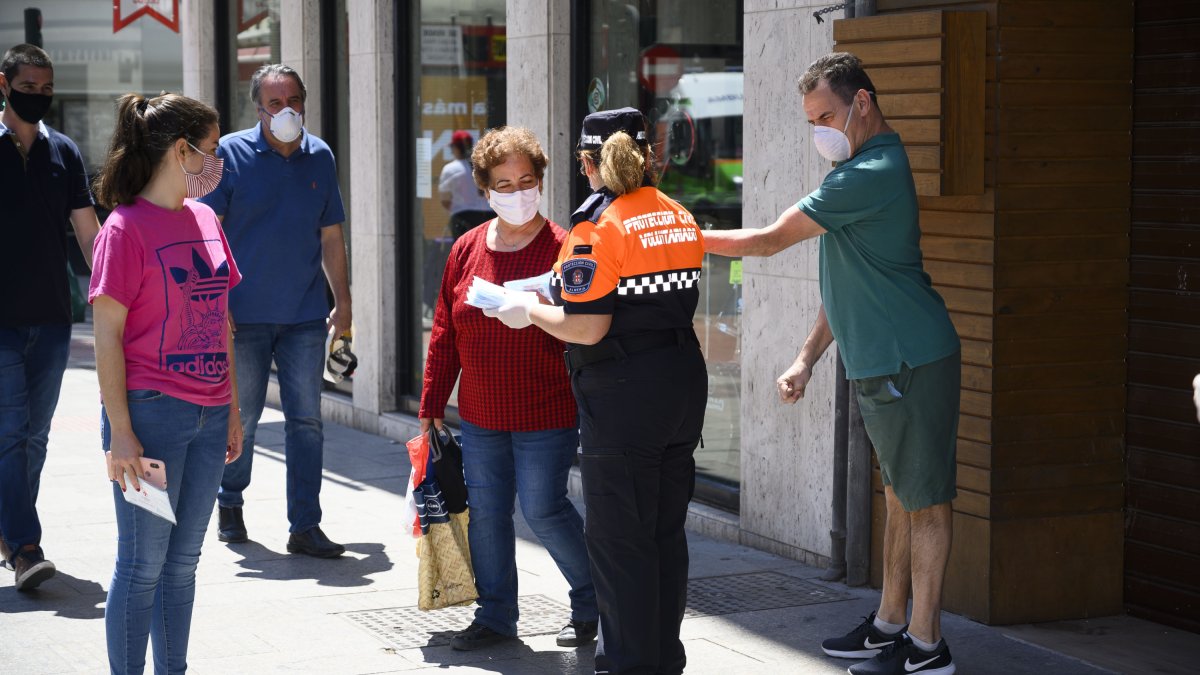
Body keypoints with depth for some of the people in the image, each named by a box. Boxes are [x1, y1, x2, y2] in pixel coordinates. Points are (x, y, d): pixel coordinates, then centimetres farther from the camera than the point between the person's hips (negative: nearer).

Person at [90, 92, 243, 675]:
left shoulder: (205, 220, 12)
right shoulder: (125, 227, -10)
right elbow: (107, 335, -11)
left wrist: (232, 408, 16)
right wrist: (121, 433, -16)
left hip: (208, 417, 7)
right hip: (151, 412, -7)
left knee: (183, 559, 13)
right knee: (143, 564, 0)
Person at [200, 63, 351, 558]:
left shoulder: (319, 157, 7)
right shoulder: (231, 154, -4)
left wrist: (342, 301, 12)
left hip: (305, 316, 3)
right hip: (245, 313, -2)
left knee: (306, 420, 1)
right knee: (240, 418, 7)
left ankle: (305, 526, 5)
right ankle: (230, 504, 29)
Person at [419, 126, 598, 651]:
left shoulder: (562, 249, -8)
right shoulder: (467, 250, 6)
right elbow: (445, 333, 9)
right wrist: (431, 407, 10)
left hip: (547, 415, -5)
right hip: (480, 416, 5)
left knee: (542, 509, -3)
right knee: (485, 514, 7)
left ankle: (593, 600, 18)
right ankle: (496, 616, 21)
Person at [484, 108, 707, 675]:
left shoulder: (598, 226, -14)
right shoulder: (681, 218, 9)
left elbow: (586, 328, -19)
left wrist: (529, 312, -1)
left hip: (623, 395, -8)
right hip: (683, 385, 8)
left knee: (619, 538, 2)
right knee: (666, 532, 16)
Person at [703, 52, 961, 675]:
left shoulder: (871, 175, -20)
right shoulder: (860, 171, 15)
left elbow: (769, 240, -15)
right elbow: (846, 281, 20)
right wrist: (807, 358, 16)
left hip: (911, 363, -10)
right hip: (878, 365, 10)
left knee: (923, 500, -3)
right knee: (900, 494, 17)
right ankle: (889, 625, 26)